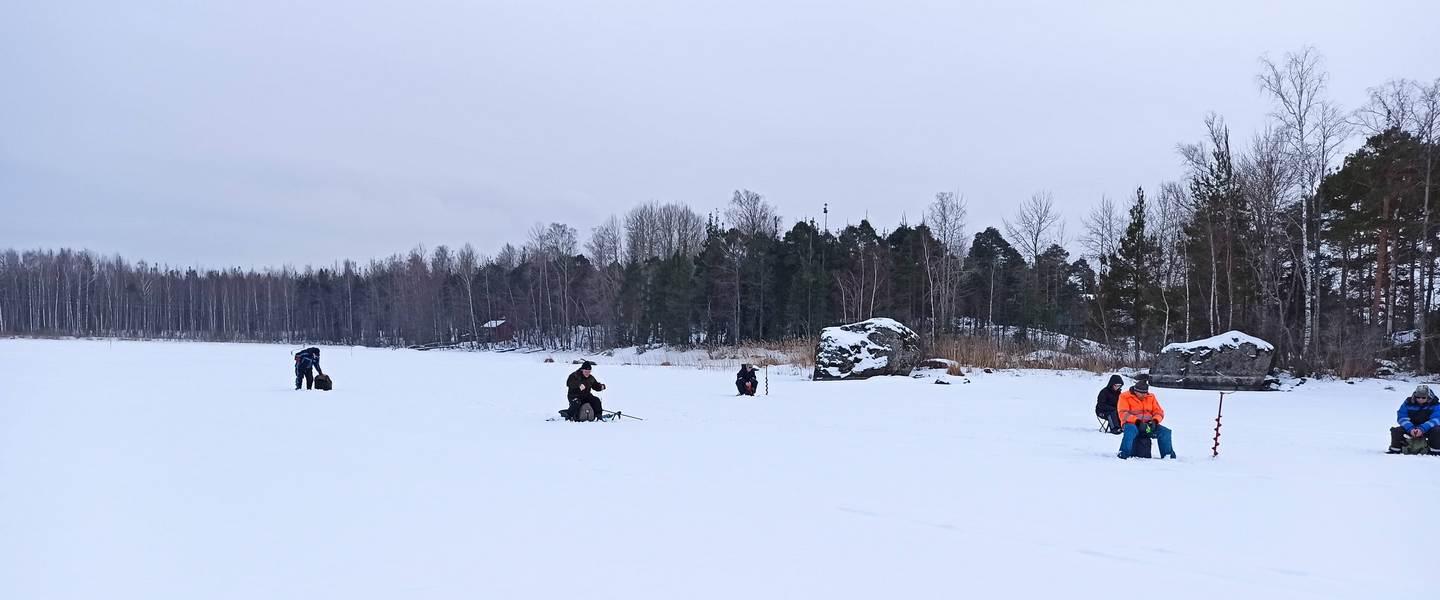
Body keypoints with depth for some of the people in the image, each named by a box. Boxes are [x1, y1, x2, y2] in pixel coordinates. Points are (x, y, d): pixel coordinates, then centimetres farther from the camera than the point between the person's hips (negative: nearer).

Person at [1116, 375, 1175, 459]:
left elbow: (1159, 412, 10)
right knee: (1131, 430, -40)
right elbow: (1123, 414, -12)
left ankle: (1167, 454, -8)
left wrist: (1154, 421, -13)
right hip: (1132, 424, -4)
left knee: (1165, 431, -17)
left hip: (1148, 425, 5)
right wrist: (1137, 421, -25)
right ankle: (1124, 454, -42)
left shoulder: (1151, 397, 13)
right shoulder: (1125, 397, -2)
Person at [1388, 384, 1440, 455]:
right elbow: (1402, 418, -11)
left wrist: (1422, 429, -36)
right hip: (1411, 427, 2)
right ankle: (1395, 449, -6)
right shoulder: (1408, 403, -7)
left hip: (1427, 429, -2)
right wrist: (1410, 429, -30)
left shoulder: (1434, 405, -11)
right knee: (1396, 431, -23)